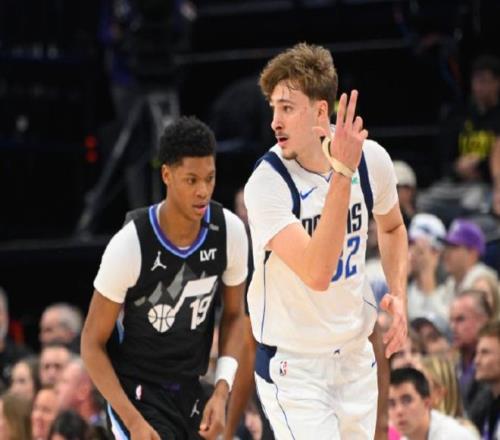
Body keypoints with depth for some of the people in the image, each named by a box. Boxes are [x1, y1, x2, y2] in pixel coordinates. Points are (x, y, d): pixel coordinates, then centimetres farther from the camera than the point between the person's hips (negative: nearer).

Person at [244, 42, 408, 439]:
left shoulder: (371, 158, -7)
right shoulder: (266, 183, -22)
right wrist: (342, 174, -40)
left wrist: (398, 294, 0)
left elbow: (392, 228, 17)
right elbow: (316, 273, -36)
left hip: (355, 354, 5)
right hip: (293, 365, -5)